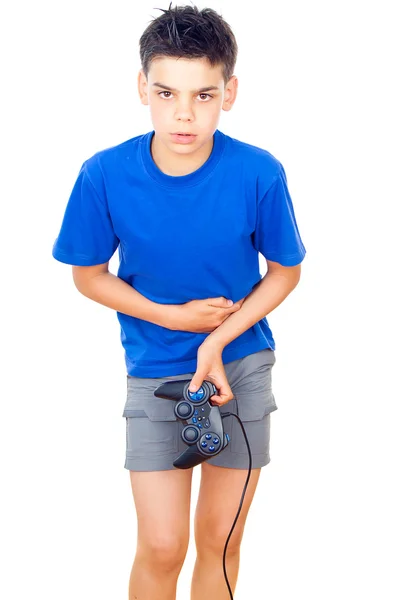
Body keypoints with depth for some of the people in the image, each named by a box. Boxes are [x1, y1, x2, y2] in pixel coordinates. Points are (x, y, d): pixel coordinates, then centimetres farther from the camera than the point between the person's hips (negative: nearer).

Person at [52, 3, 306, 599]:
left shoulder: (259, 174, -18)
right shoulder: (105, 175, -17)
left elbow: (285, 272, -4)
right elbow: (89, 275, -3)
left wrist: (218, 341, -16)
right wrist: (174, 316, -14)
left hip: (243, 364, 1)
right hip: (154, 371, 0)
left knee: (220, 537, 11)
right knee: (161, 546, -1)